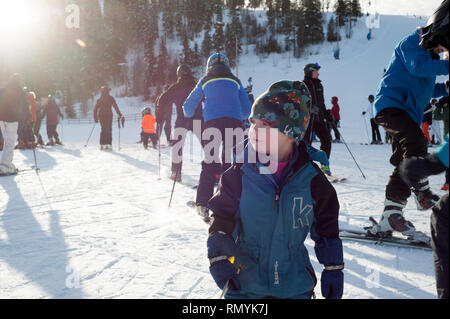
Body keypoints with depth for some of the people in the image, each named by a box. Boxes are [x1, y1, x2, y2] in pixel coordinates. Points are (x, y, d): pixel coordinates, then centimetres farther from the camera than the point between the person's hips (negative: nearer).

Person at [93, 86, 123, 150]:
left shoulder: (99, 99, 9)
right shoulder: (111, 98, -1)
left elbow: (95, 109, 9)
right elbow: (116, 107, -4)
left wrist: (95, 118, 16)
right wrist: (119, 115, 1)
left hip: (101, 116, 3)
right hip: (108, 116, -3)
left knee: (103, 129, 11)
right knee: (109, 130, -1)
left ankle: (102, 144, 3)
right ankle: (108, 144, -12)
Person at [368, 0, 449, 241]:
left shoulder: (430, 54, 22)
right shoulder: (412, 43, -6)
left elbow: (426, 89, 30)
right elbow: (418, 66, -26)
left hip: (408, 112, 10)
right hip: (391, 105, -10)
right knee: (416, 143, -33)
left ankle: (390, 217, 6)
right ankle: (422, 193, -20)